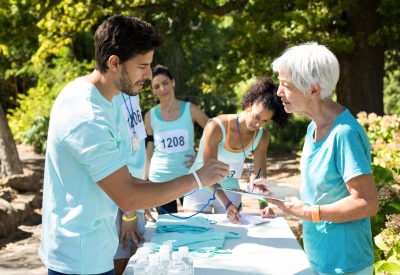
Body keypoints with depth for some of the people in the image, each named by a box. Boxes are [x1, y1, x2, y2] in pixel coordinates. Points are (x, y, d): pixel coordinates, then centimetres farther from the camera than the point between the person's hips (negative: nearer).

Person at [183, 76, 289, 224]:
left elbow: (257, 174, -7)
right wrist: (226, 204, -39)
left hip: (230, 189, 4)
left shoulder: (261, 137, -8)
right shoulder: (216, 127, -25)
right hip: (201, 188, -4)